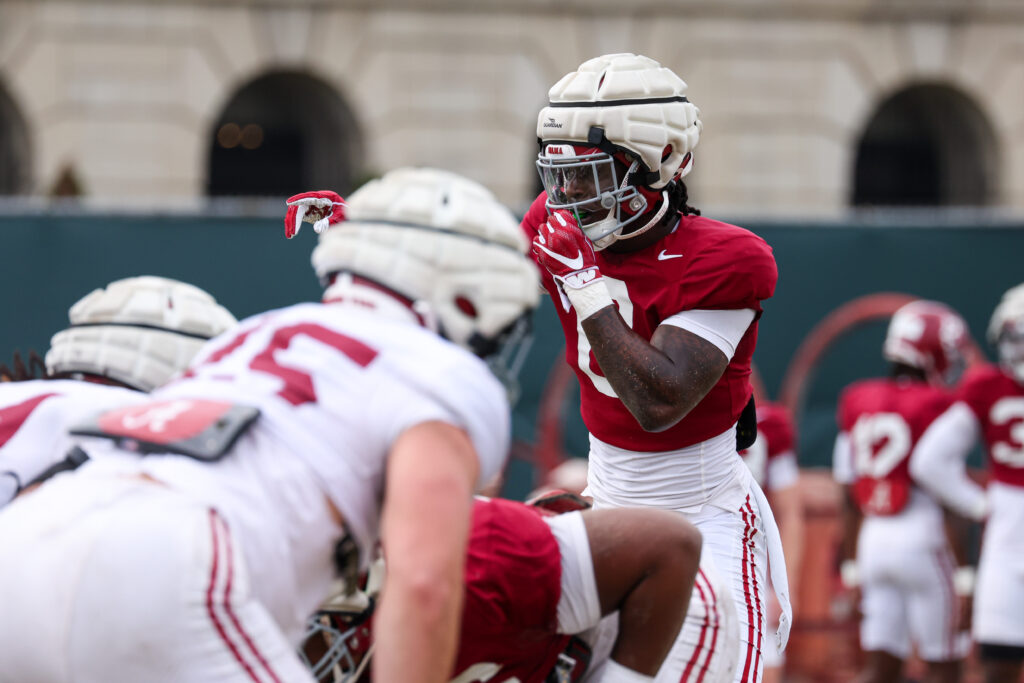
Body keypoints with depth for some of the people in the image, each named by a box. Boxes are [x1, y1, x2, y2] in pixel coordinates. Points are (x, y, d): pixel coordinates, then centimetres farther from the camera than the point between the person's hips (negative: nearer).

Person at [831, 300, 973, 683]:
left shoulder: (858, 402, 8)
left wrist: (852, 567, 19)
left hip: (874, 539, 6)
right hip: (922, 543, -6)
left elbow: (850, 501, 13)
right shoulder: (936, 406, -11)